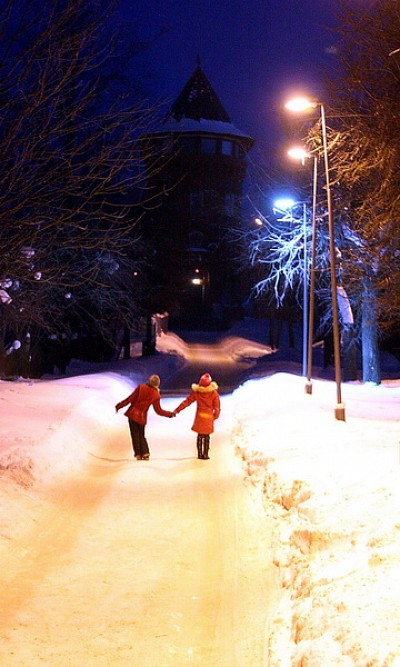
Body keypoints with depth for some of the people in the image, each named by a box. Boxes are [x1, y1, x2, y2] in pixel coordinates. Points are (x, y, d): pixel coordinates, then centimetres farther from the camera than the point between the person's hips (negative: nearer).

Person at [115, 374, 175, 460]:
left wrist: (119, 406, 0)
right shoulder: (156, 395, -4)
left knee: (135, 435, 6)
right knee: (141, 435, 19)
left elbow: (130, 399, -9)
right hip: (142, 417, 2)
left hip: (133, 414, -2)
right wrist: (170, 414, 15)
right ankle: (145, 453, 10)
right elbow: (159, 411, 2)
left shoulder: (141, 387, -9)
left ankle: (138, 454, 4)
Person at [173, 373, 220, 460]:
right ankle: (205, 454, 11)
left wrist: (177, 410, 3)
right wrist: (215, 416, 12)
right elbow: (217, 407, -4)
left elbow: (187, 401, -3)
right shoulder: (214, 394, -10)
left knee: (200, 436, 12)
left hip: (199, 417, 1)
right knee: (206, 437, 9)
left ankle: (200, 454, 16)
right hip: (209, 417, -1)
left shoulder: (196, 392, -6)